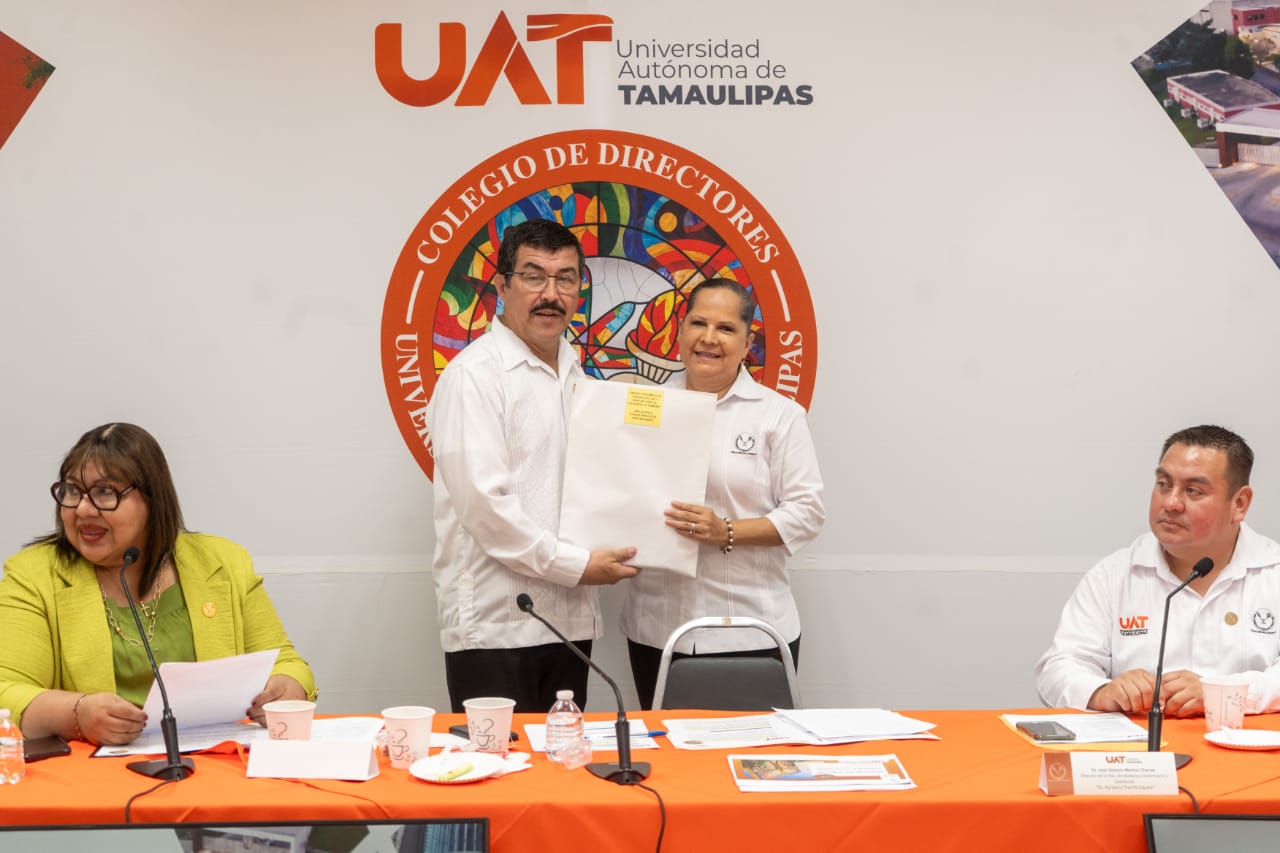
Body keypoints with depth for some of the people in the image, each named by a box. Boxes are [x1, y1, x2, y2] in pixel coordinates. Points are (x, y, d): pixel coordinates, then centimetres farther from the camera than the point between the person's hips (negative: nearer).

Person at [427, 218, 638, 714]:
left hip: (569, 620, 7)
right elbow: (483, 504, -17)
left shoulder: (576, 378, 16)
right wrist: (576, 565, -13)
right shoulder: (475, 375, -9)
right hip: (495, 629, -7)